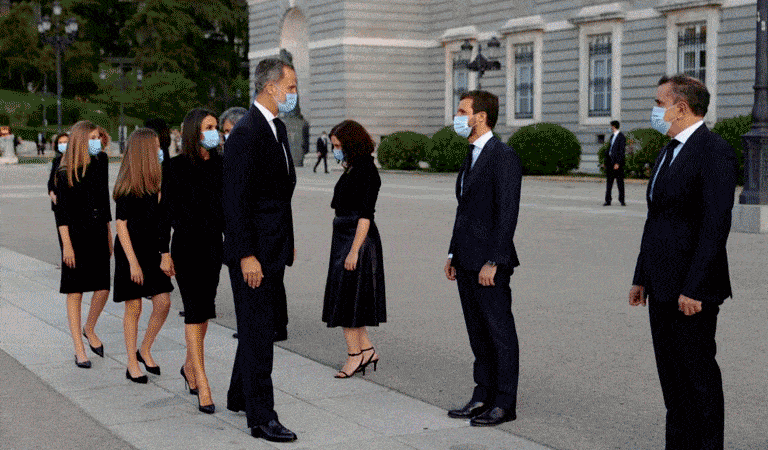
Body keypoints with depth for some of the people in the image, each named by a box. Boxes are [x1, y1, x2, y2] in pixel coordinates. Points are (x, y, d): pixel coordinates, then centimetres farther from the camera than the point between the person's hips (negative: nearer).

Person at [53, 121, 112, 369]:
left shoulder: (101, 161, 7)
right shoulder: (65, 171, -8)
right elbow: (61, 211, -9)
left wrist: (109, 235, 14)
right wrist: (67, 245, -14)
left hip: (98, 232, 5)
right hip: (75, 233, -5)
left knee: (103, 288, 1)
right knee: (75, 292, 1)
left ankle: (89, 329, 29)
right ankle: (79, 349, 8)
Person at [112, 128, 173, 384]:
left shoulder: (152, 184, 9)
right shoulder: (127, 188, -13)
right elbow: (121, 225, -15)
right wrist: (133, 262, -18)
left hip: (152, 252, 7)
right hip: (131, 253, -6)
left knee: (163, 303, 0)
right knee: (133, 308, 1)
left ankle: (145, 351, 20)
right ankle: (132, 364, 12)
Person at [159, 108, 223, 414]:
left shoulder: (220, 165, 7)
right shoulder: (177, 166, -5)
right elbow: (166, 209, -4)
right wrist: (164, 252, -7)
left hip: (213, 245, 5)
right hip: (187, 245, -5)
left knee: (203, 311, 13)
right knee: (196, 312, -9)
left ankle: (189, 366, 34)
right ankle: (202, 385, -9)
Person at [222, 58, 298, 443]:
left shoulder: (278, 128, 13)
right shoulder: (245, 134, -17)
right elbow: (235, 201, -20)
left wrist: (288, 242, 19)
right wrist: (246, 255, -22)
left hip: (274, 249, 10)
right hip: (253, 253, -10)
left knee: (267, 326, 18)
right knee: (258, 331, -4)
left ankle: (239, 396, 34)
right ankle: (261, 417, 3)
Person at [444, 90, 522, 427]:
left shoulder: (504, 157, -13)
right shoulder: (472, 156, 16)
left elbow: (507, 213, -18)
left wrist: (493, 261, -21)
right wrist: (453, 253, 16)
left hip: (489, 263, -9)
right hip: (467, 261, 9)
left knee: (500, 333, 0)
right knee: (478, 334, 14)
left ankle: (504, 403, 8)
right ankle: (483, 396, 22)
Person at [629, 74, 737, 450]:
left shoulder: (714, 152, -14)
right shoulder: (668, 152, 16)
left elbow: (716, 224, -20)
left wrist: (694, 288, -22)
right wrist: (641, 277, 17)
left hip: (691, 290, -9)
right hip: (663, 286, 9)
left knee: (698, 376, -1)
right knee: (671, 374, 14)